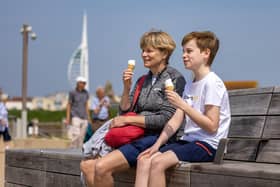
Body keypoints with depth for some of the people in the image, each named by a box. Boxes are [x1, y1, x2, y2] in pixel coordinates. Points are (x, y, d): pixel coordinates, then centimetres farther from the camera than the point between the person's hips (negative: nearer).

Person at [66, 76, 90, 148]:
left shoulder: (86, 93, 10)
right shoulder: (72, 93, -2)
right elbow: (69, 105, 0)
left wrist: (88, 116, 16)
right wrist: (68, 118, -5)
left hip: (84, 117, 5)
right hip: (75, 116, -5)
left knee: (81, 136, 4)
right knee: (76, 134, -16)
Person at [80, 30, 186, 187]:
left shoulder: (175, 79, -4)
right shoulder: (143, 81, 19)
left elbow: (165, 119, -12)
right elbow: (125, 111, 16)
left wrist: (127, 120, -9)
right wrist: (127, 88, 0)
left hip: (156, 138, -8)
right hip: (137, 137, 8)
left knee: (101, 167, -26)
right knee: (87, 166, -10)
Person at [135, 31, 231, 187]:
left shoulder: (212, 83, -10)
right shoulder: (190, 86, 17)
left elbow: (212, 126, -16)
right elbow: (175, 121, 12)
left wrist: (182, 104, -17)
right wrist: (158, 144, -1)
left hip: (208, 144, -8)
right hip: (188, 140, 8)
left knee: (158, 161, -26)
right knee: (144, 160, -10)